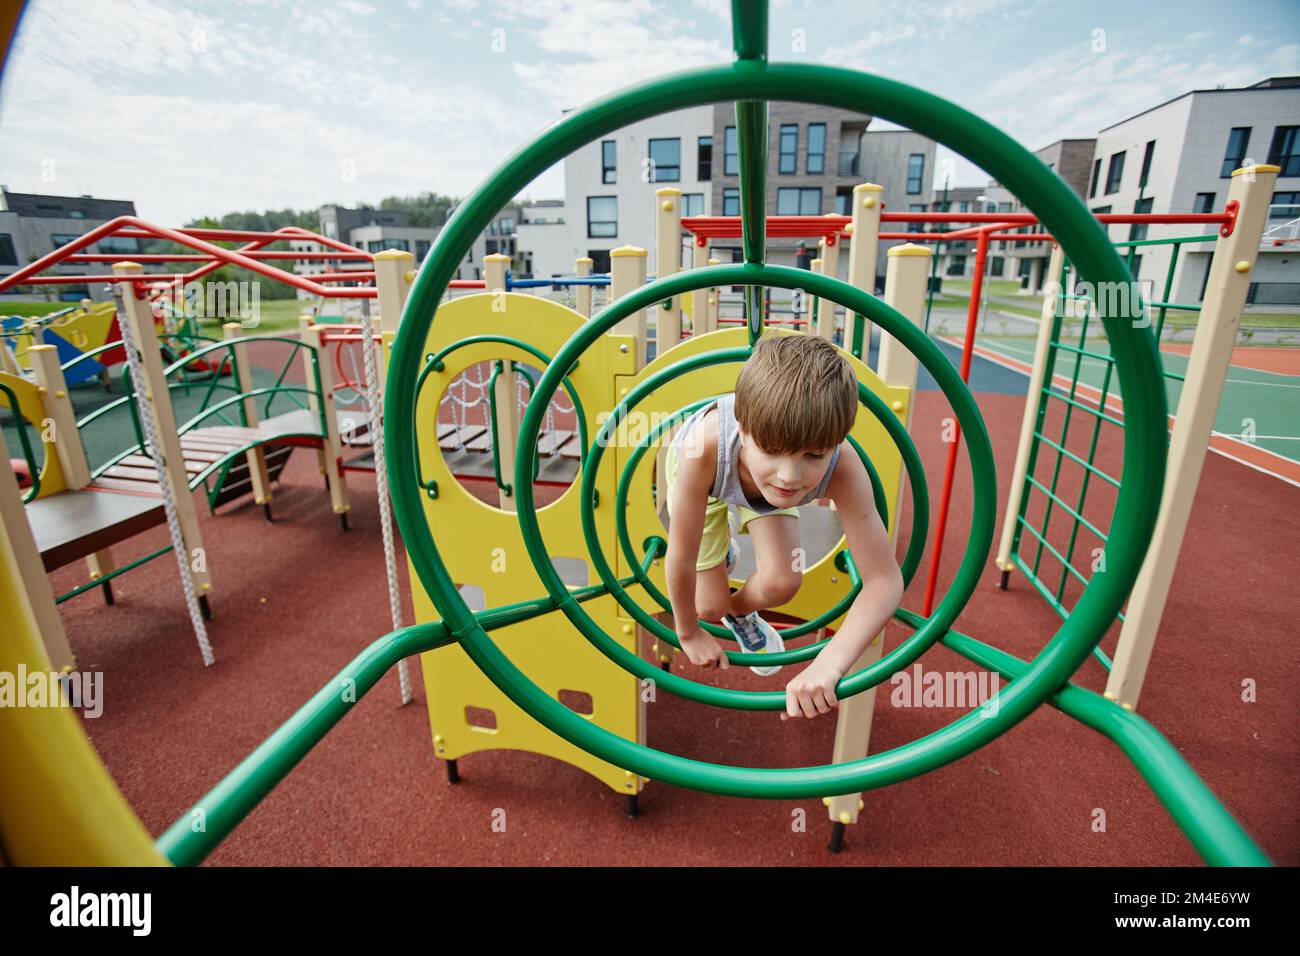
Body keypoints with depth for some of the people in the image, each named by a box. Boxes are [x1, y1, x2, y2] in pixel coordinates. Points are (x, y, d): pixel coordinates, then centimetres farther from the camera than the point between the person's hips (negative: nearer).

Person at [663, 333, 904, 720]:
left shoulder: (842, 467, -41)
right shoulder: (705, 446, -47)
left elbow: (885, 579, -34)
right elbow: (680, 559, -32)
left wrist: (829, 664, -47)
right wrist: (689, 634, -16)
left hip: (761, 475, 1)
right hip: (703, 472, -1)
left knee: (781, 584, -16)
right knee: (710, 607, 2)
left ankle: (740, 612, 22)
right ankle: (720, 543, 37)